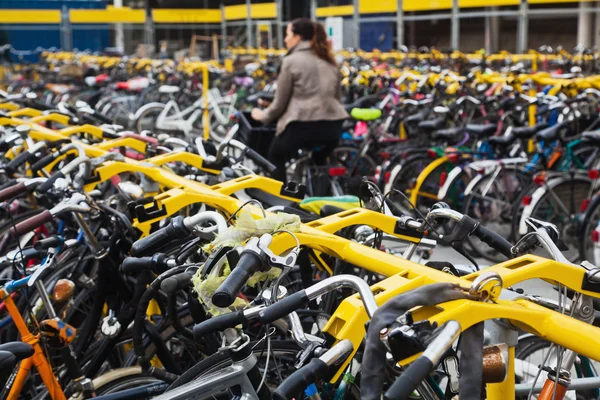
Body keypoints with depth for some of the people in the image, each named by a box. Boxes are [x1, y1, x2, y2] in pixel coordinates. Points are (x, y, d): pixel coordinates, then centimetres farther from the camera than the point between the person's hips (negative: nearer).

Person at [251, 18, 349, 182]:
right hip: (333, 126, 6)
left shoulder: (291, 61, -2)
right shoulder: (330, 62, 15)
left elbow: (280, 102, 0)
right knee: (319, 162, 31)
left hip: (303, 124, -6)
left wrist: (263, 116, 18)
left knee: (275, 155, 20)